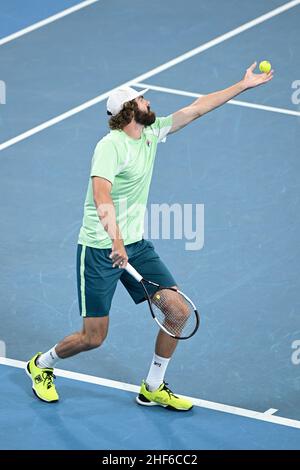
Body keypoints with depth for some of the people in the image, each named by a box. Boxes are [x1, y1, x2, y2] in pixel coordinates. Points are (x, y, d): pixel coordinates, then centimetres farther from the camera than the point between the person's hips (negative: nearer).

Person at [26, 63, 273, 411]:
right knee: (93, 337, -5)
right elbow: (101, 196, -32)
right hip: (100, 249, -8)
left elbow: (197, 108, 13)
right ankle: (41, 364, 25)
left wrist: (243, 85, 14)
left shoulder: (151, 133, 6)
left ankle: (153, 389, 12)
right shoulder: (111, 145, -19)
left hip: (136, 245, 8)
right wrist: (115, 240, -45)